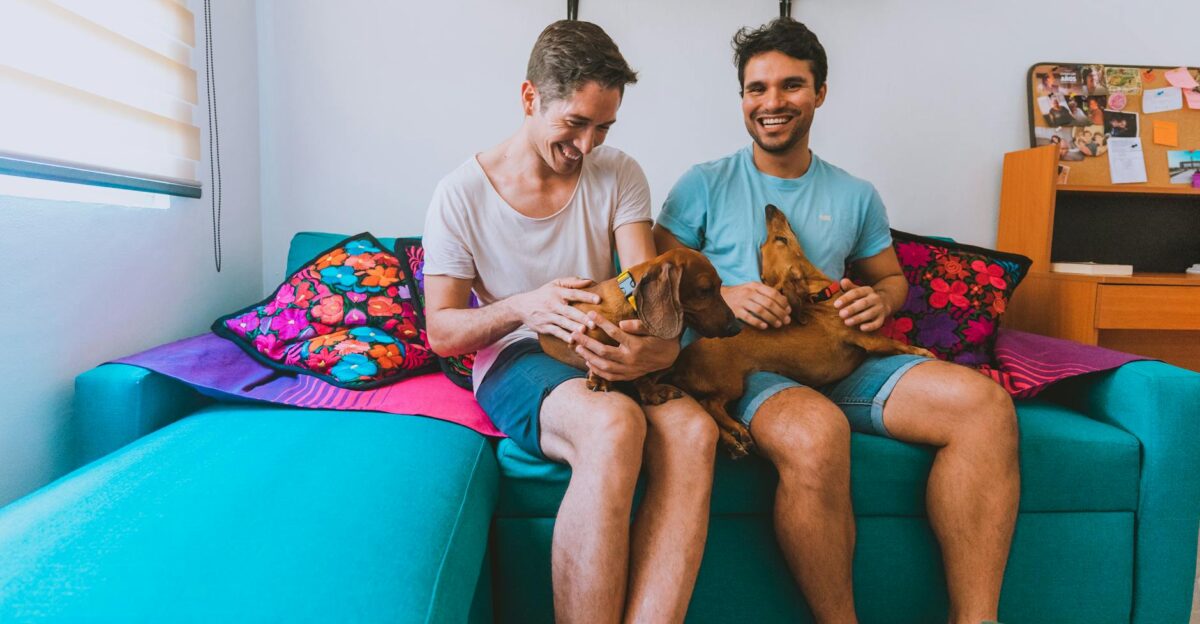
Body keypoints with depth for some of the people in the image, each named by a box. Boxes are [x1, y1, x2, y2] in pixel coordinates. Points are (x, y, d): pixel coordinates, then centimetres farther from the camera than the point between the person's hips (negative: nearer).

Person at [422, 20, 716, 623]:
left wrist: (661, 345, -29)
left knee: (694, 429, -31)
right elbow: (442, 331, -1)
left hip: (610, 356, 3)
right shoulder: (461, 194, -2)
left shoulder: (618, 175, 5)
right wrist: (521, 308, -22)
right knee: (612, 424, -37)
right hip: (514, 361, -3)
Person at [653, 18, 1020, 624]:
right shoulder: (704, 185, 7)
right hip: (747, 365, -4)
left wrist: (880, 298, 3)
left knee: (985, 402, -20)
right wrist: (721, 296, -16)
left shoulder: (856, 196, 18)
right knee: (816, 431, -39)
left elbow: (891, 277, 28)